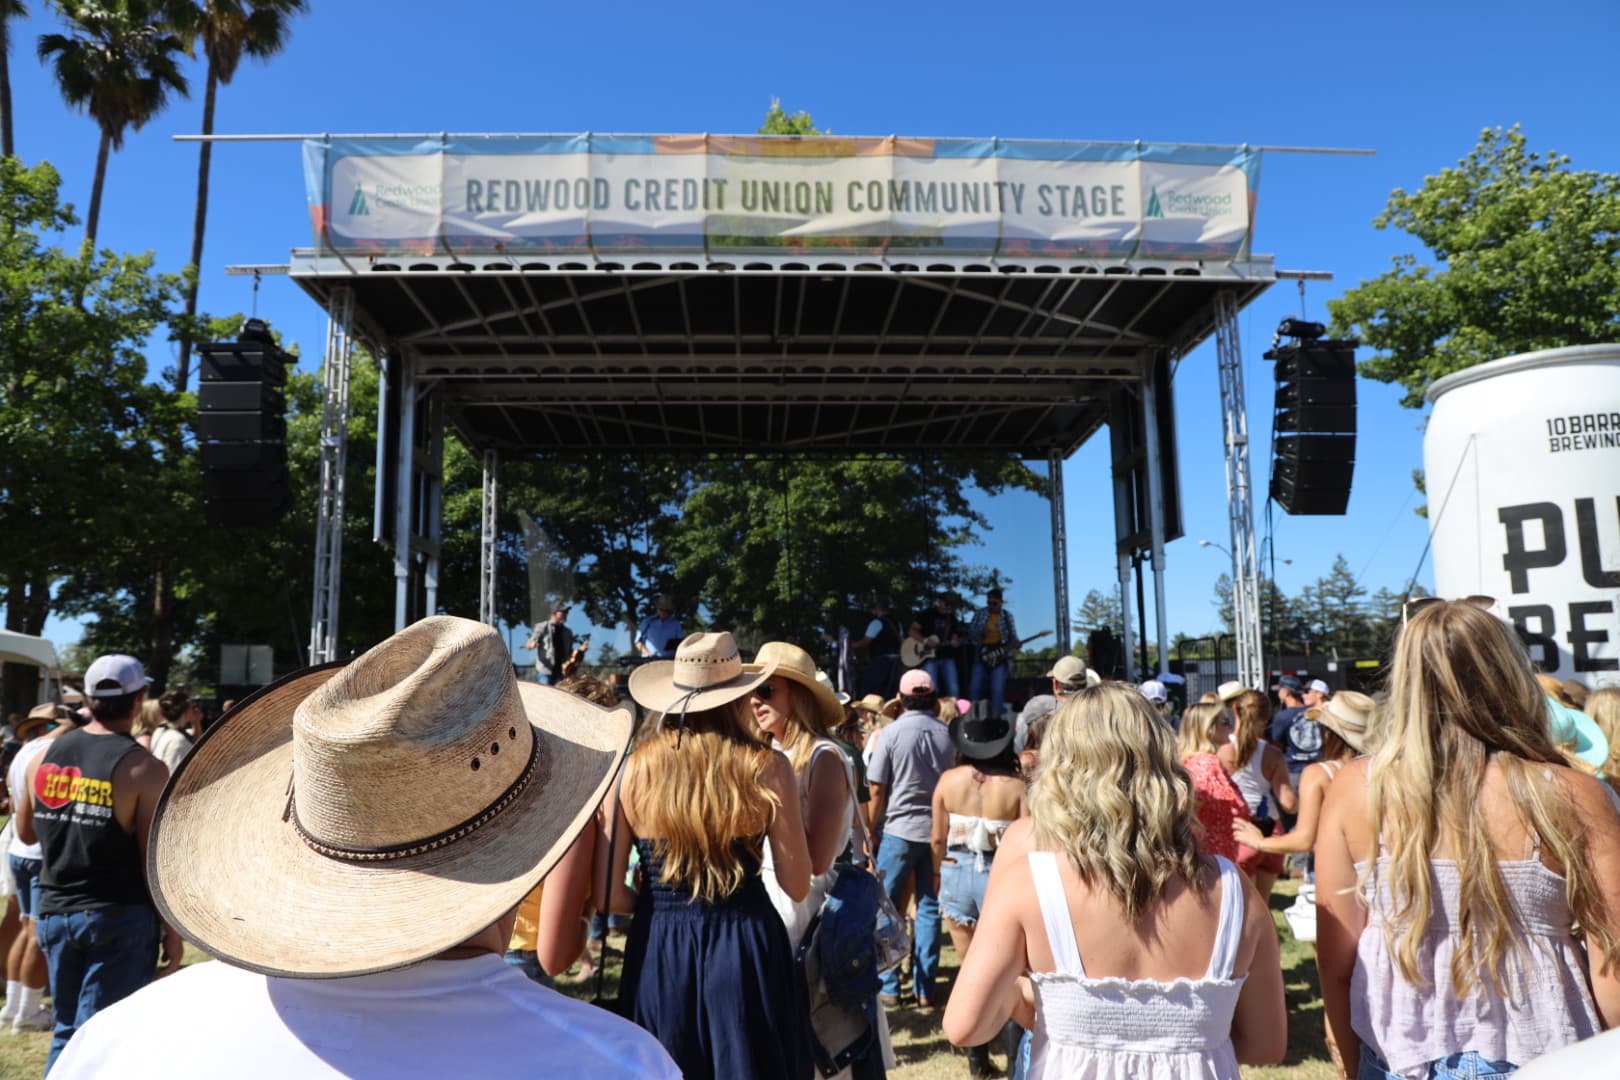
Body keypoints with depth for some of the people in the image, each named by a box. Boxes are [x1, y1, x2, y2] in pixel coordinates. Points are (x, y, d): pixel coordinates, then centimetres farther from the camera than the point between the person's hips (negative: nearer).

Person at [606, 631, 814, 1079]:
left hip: (658, 954, 2)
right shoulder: (767, 768, -10)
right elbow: (797, 887, -5)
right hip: (748, 950, -1)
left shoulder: (633, 769, -6)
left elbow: (608, 896, -3)